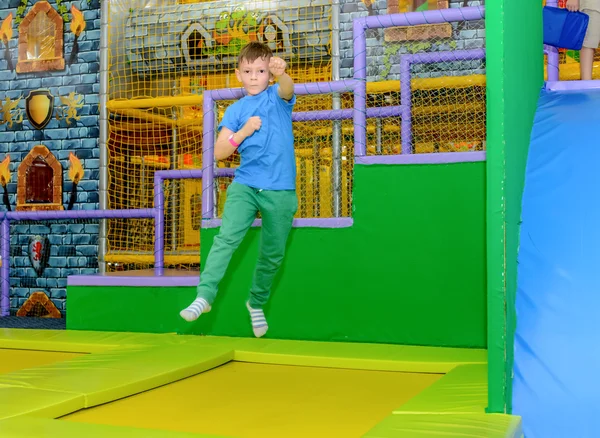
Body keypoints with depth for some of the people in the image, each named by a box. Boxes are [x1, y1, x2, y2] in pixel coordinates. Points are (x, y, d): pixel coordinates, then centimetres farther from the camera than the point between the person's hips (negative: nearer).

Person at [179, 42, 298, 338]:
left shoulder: (278, 97, 4)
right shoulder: (236, 110, 8)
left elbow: (287, 89, -23)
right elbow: (219, 153, 5)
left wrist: (281, 73, -46)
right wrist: (243, 131, -9)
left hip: (280, 190, -1)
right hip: (244, 185, 1)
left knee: (273, 253, 7)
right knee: (227, 237, -19)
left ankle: (257, 302, 27)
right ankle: (205, 295, -18)